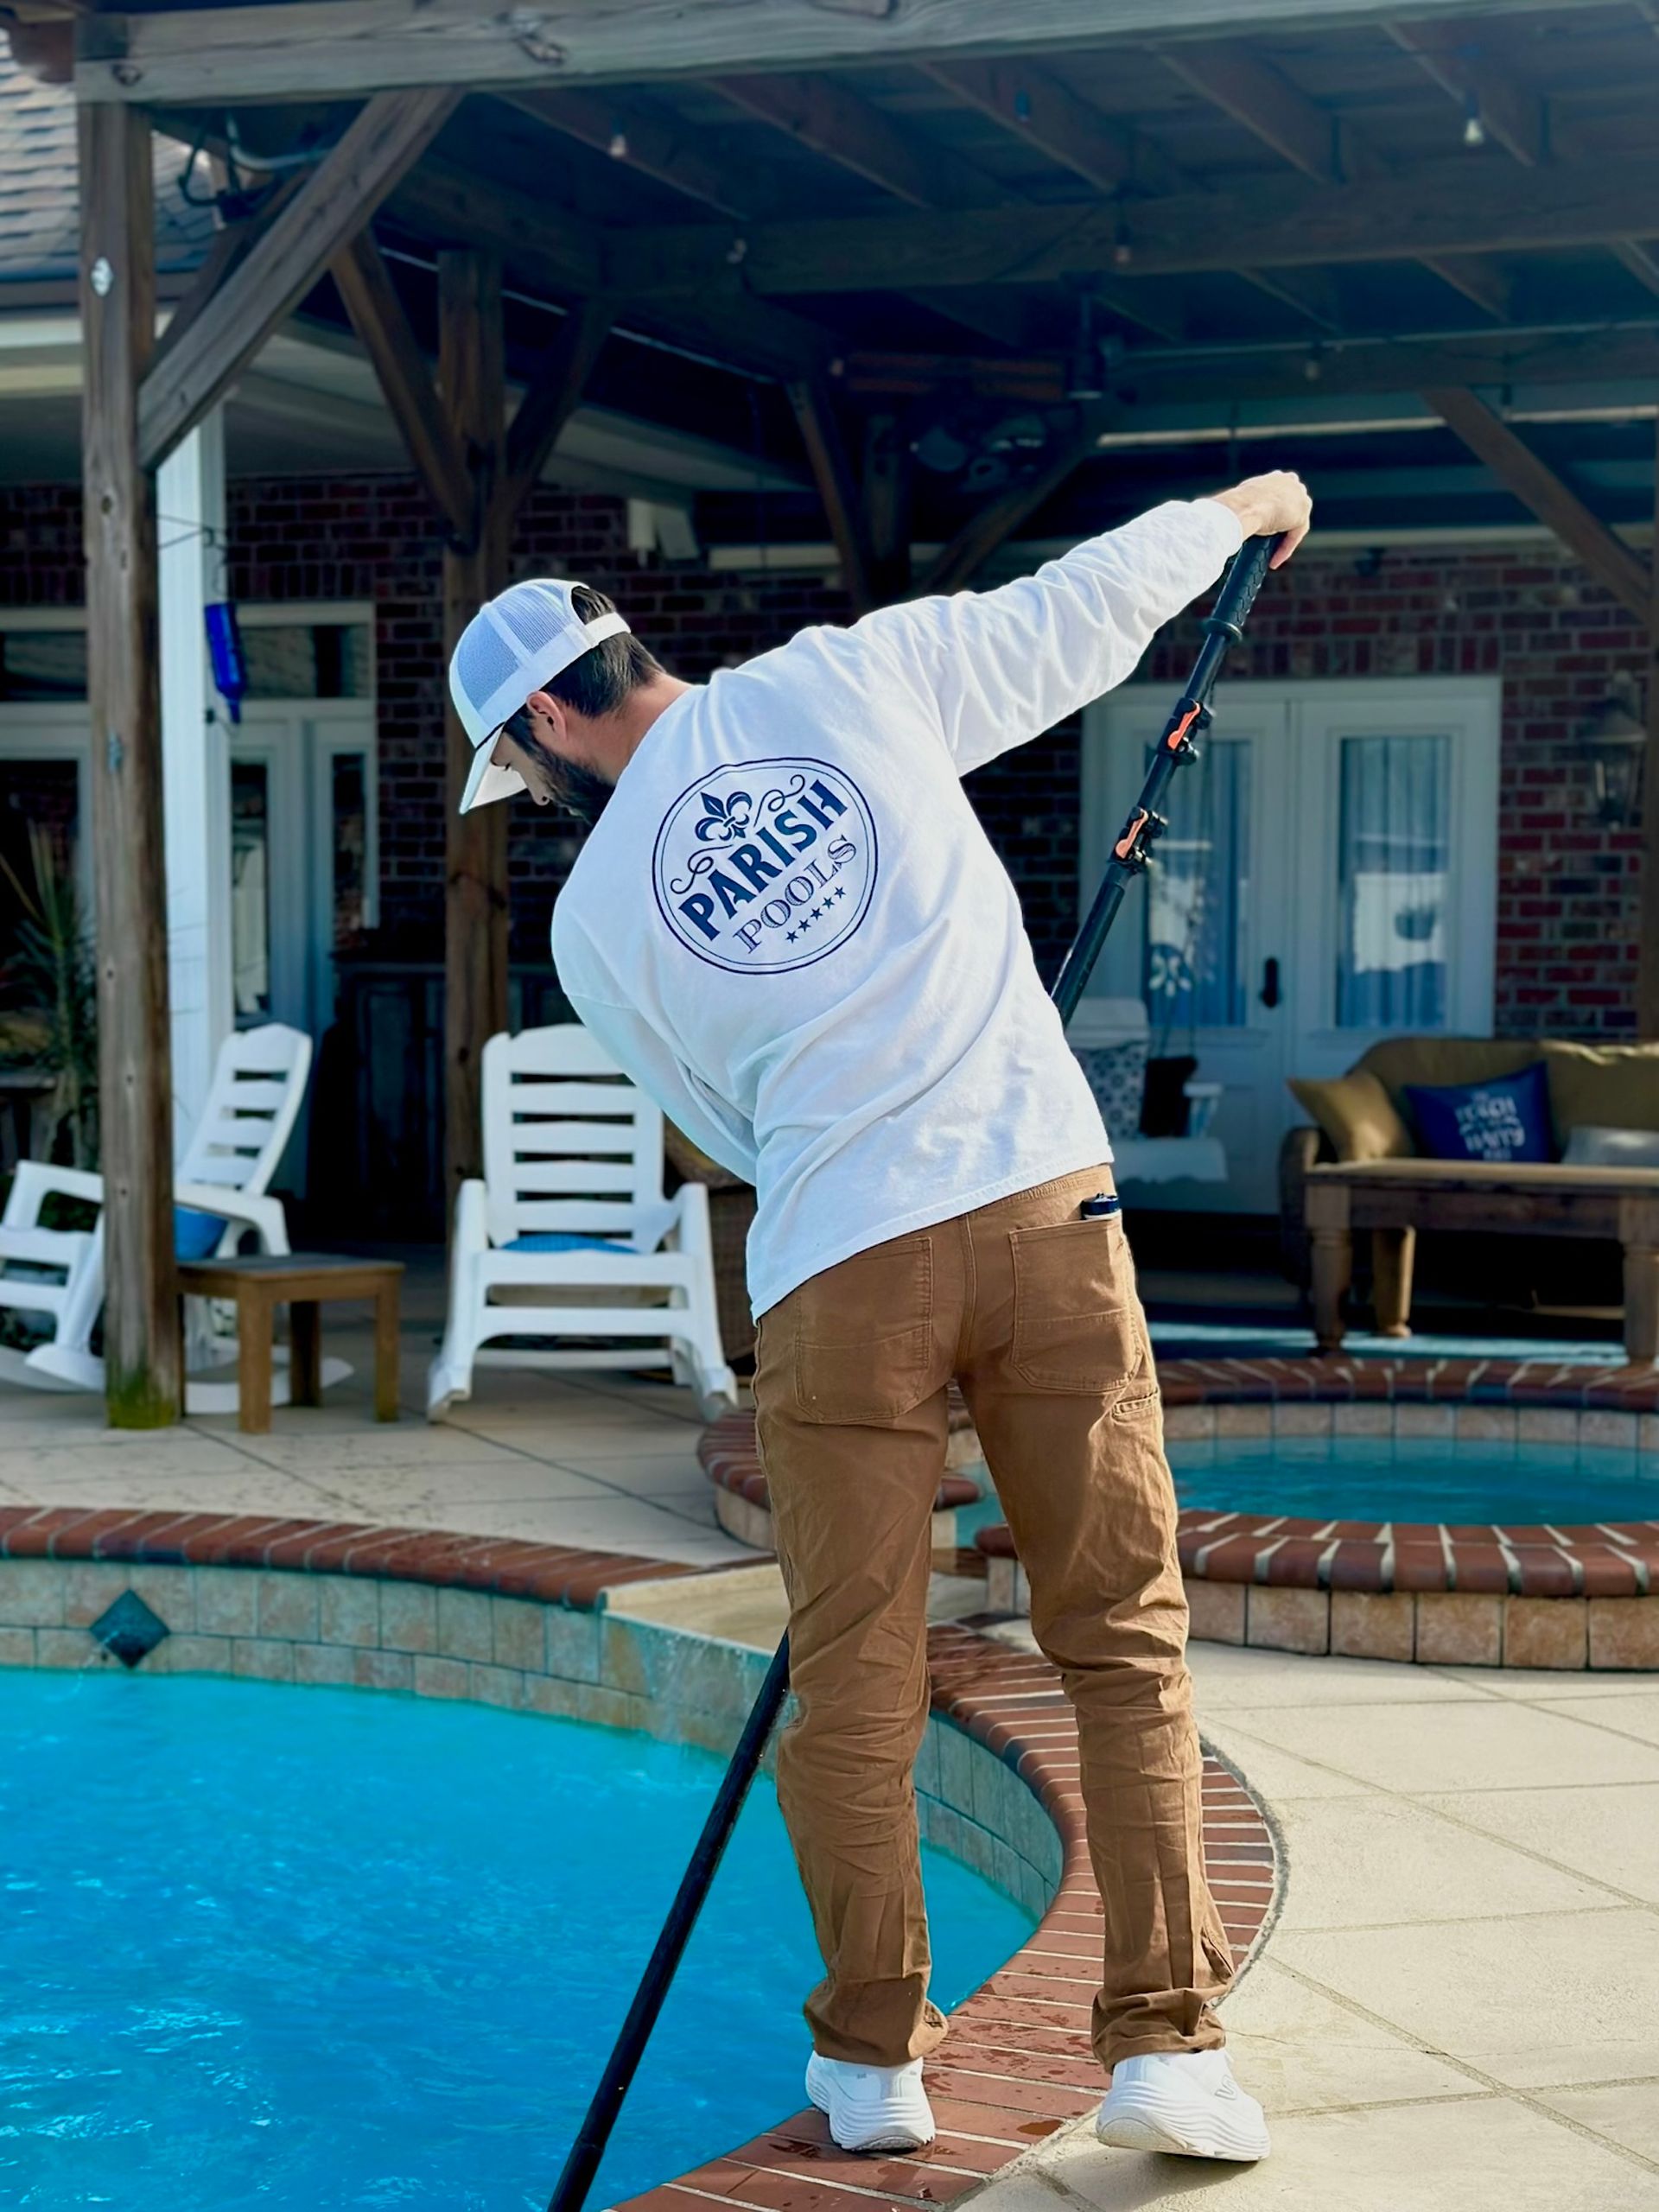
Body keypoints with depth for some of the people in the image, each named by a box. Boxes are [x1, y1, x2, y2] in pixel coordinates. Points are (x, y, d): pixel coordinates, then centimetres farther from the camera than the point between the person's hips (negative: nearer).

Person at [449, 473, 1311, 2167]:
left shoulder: (595, 918, 7)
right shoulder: (849, 678, 6)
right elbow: (1077, 614, 15)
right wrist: (1236, 510, 32)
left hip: (838, 1269, 0)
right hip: (1049, 1208, 1)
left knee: (852, 1688, 11)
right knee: (1125, 1640, 7)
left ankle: (873, 2061, 20)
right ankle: (1169, 2045, 7)